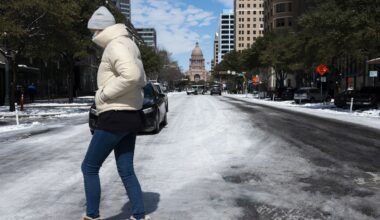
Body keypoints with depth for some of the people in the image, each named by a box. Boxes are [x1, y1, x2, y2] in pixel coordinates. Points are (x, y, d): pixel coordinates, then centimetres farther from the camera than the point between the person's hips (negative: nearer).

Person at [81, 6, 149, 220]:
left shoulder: (115, 45, -13)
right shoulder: (128, 44, 18)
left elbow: (131, 75, -31)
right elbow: (142, 80, 24)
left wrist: (105, 93, -18)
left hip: (115, 117, -10)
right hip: (131, 115, 10)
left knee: (89, 167, 5)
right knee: (126, 170, 12)